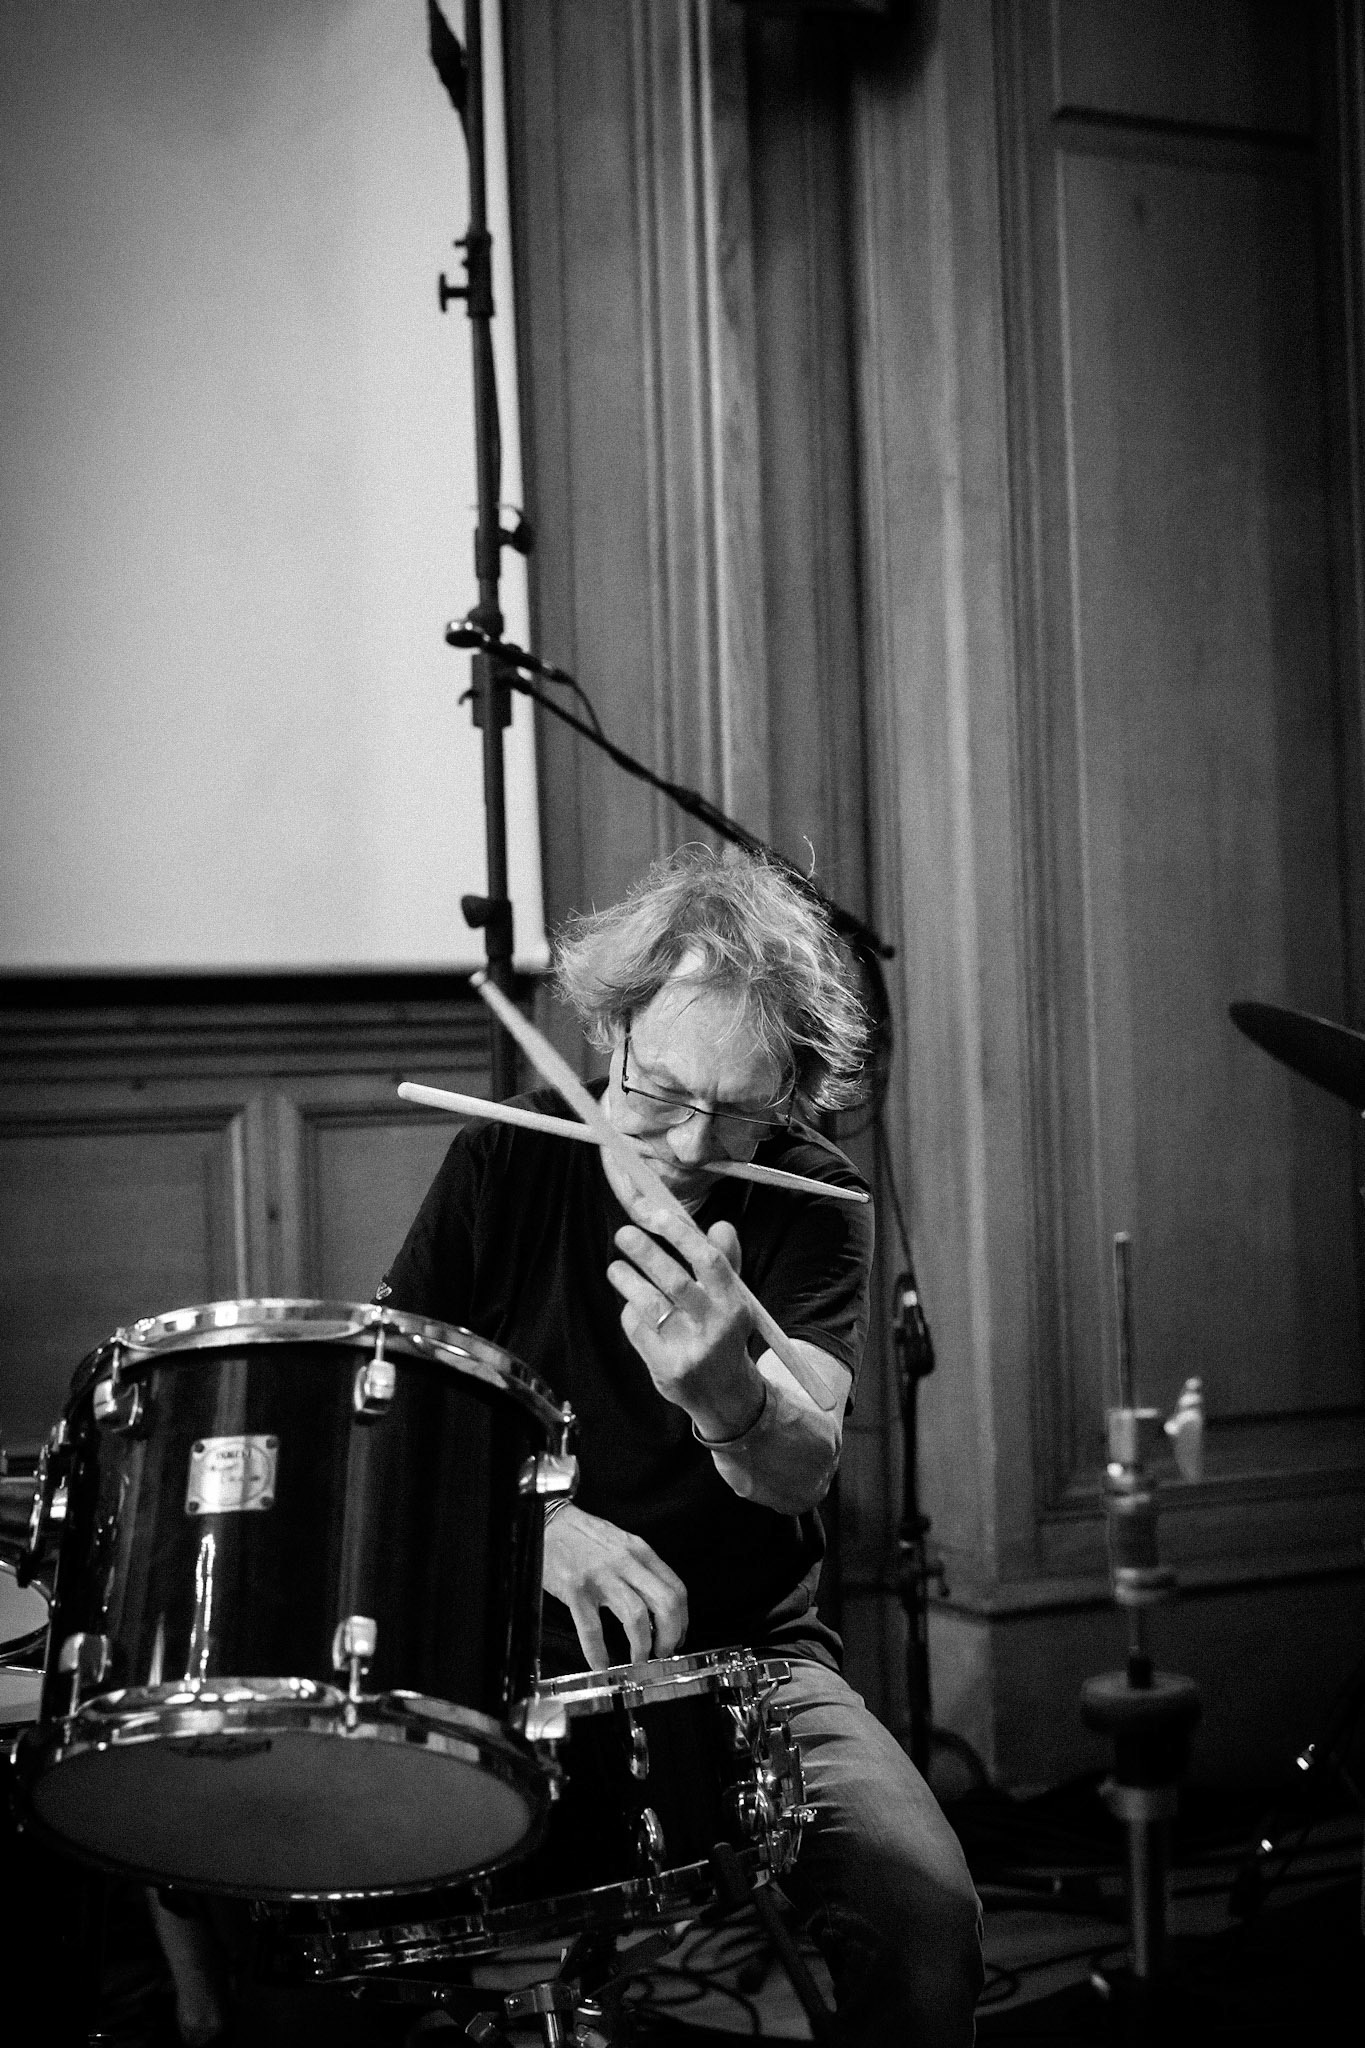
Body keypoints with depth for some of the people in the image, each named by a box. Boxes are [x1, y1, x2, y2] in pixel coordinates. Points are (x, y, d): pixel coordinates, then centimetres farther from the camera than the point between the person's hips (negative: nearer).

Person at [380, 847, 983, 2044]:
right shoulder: (507, 1162, -2)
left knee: (923, 1907, -23)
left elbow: (806, 1466, -21)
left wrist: (732, 1400, -47)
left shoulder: (813, 1206, -5)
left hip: (745, 1651, 0)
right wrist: (542, 1521, -27)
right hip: (509, 1651, 0)